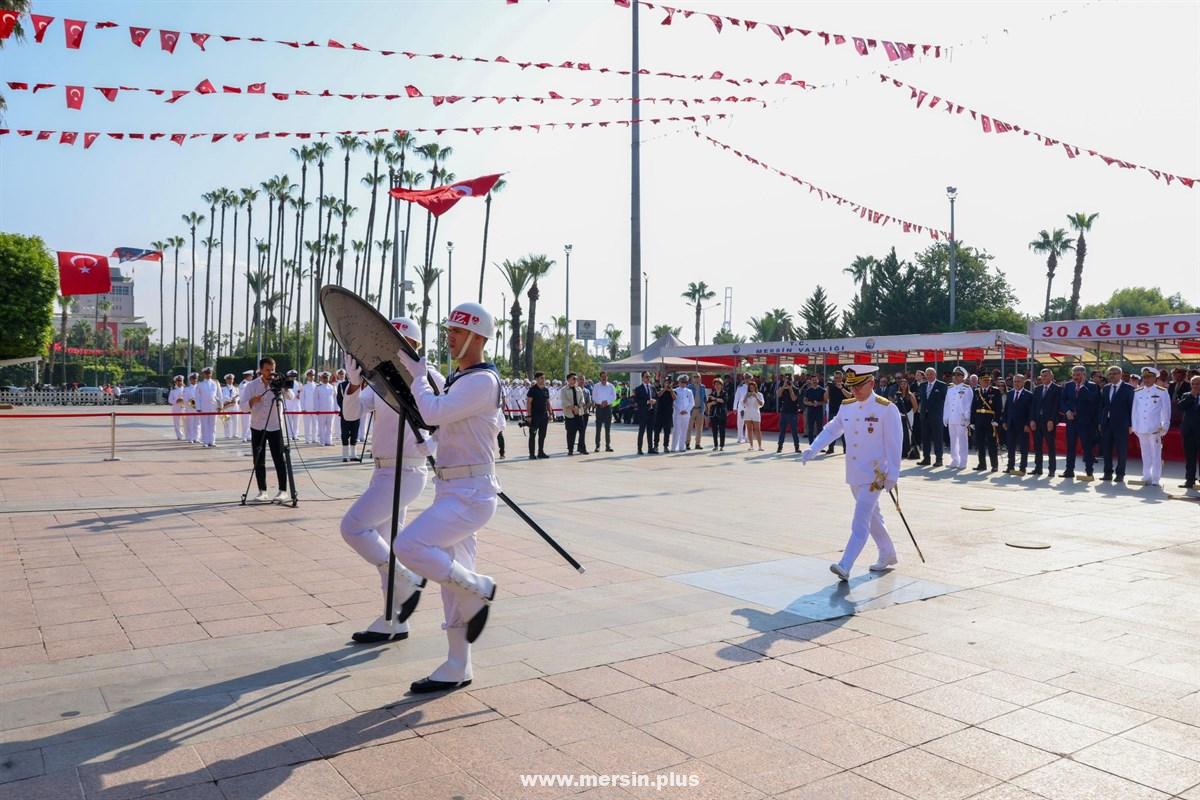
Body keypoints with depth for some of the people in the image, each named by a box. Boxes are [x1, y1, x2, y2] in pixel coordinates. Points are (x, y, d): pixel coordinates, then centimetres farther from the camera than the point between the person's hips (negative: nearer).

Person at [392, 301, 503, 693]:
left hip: (470, 494, -10)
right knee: (452, 577, 12)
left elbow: (433, 413, -25)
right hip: (452, 491, 10)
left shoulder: (482, 381, -15)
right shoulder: (458, 378, 16)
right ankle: (457, 669, 21)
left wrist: (418, 374, -11)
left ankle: (479, 590, -2)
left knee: (409, 546, -24)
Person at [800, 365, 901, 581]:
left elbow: (894, 443, -12)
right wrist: (813, 449, 1)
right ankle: (888, 555, 37)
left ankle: (845, 567, -16)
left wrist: (892, 475, -13)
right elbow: (831, 430, 15)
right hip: (854, 474, 7)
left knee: (860, 523, -12)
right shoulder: (846, 407, 6)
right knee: (872, 517, 20)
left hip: (874, 474, -7)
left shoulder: (887, 409, -12)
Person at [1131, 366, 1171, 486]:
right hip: (1141, 428, 4)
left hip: (1155, 428, -4)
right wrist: (1134, 426, 9)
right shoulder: (1137, 392, 10)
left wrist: (1164, 427, -5)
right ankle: (1146, 477, 15)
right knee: (1145, 454, 9)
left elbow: (1166, 410, 0)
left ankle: (1156, 479, 1)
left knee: (1156, 454, -2)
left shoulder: (1162, 392, 0)